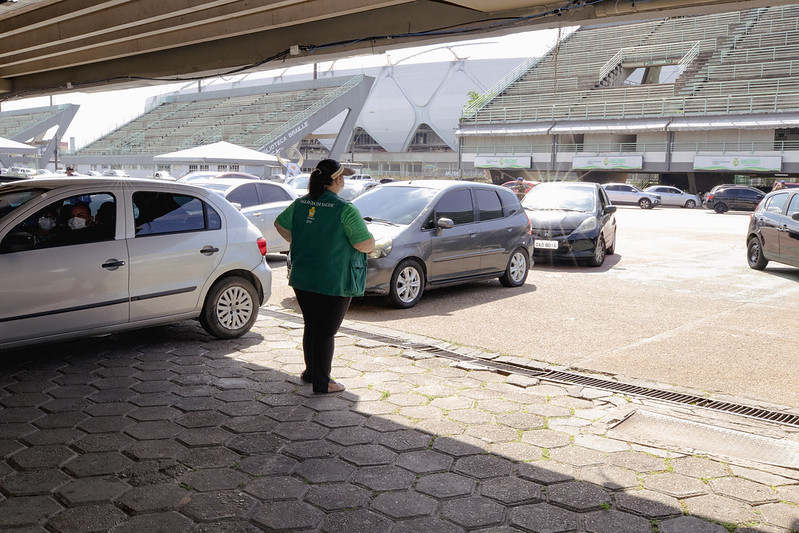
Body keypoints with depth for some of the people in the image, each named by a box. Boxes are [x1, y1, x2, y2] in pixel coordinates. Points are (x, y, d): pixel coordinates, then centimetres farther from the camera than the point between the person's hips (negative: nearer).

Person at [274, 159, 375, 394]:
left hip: (302, 278, 6)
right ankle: (322, 382, 12)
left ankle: (311, 372, 34)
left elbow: (280, 224, 19)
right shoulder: (345, 209, -17)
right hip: (333, 282, -6)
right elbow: (366, 245, -19)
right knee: (326, 331, 4)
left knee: (311, 326, 20)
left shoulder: (301, 204, 4)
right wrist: (370, 241, 2)